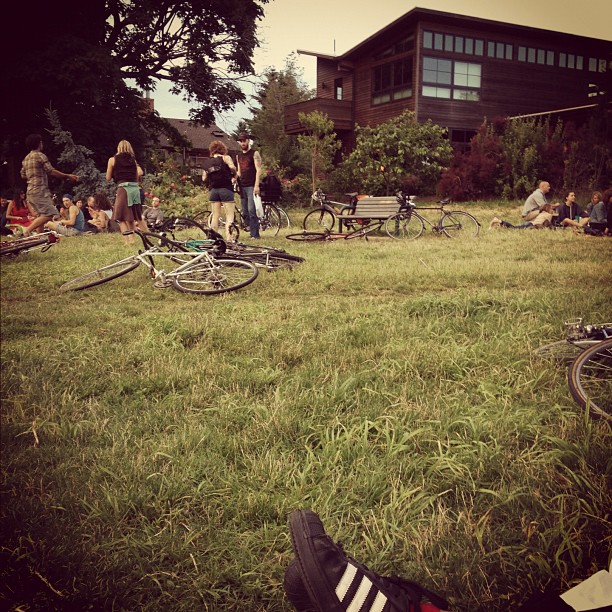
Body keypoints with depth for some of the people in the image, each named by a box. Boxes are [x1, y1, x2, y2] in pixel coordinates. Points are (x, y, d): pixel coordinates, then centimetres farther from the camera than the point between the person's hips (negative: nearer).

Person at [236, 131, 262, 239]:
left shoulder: (254, 154, -1)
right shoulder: (239, 155, 18)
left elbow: (258, 170, -9)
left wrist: (256, 185, -18)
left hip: (251, 186, -7)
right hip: (242, 186, 7)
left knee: (251, 211, -13)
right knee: (244, 213, 5)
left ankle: (255, 234, -9)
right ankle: (252, 230, 13)